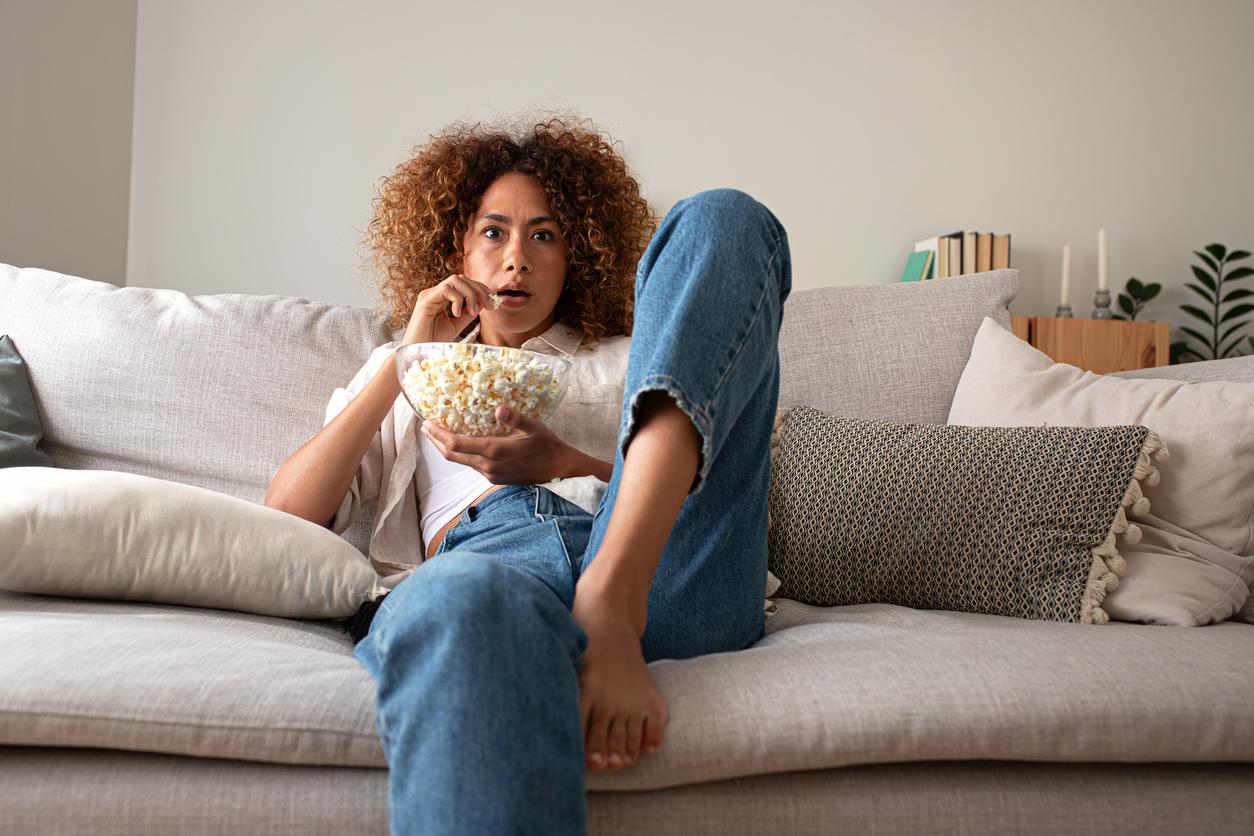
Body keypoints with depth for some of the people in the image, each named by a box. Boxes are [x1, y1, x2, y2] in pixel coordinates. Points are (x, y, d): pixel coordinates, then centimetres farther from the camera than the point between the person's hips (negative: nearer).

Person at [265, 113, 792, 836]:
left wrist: (570, 464, 1)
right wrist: (405, 361, 14)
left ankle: (612, 600, -30)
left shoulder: (626, 359, 35)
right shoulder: (408, 374, 35)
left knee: (717, 220, -11)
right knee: (455, 604, -43)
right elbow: (287, 516, 19)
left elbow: (713, 490, 19)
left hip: (660, 560, 2)